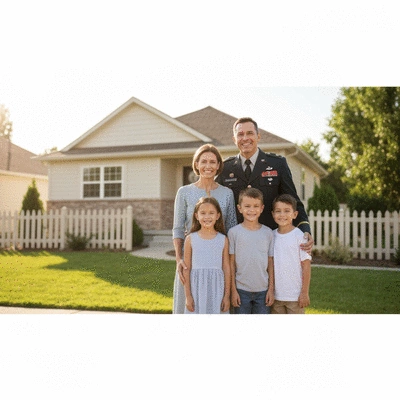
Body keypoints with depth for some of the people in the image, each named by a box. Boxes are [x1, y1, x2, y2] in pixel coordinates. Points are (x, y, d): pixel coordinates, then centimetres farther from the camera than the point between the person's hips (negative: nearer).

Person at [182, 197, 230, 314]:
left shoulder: (223, 240, 2)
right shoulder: (190, 239, 0)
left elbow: (226, 268, 4)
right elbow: (186, 269, 1)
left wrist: (227, 296, 2)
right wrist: (188, 296, -1)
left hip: (217, 291, 1)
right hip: (197, 290, 0)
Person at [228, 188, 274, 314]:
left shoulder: (268, 233, 3)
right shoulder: (234, 232, -3)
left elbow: (270, 263, 6)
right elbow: (231, 262, -1)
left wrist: (271, 289, 3)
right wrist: (233, 290, -3)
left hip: (263, 290, 2)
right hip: (241, 290, -2)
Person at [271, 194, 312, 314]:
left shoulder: (299, 236, -10)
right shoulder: (271, 236, 4)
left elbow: (306, 265, -9)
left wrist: (304, 292, -10)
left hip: (295, 295, -4)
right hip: (276, 294, 5)